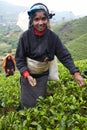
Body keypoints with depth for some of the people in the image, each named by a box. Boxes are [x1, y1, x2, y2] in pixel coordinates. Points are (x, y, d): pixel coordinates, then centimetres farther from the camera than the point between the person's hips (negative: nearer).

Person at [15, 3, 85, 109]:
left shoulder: (53, 37, -15)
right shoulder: (25, 36, -19)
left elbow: (64, 55, -11)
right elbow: (19, 58, -11)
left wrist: (75, 72, -21)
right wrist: (27, 75, -24)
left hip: (43, 75, 2)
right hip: (27, 75, -1)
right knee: (28, 104, 7)